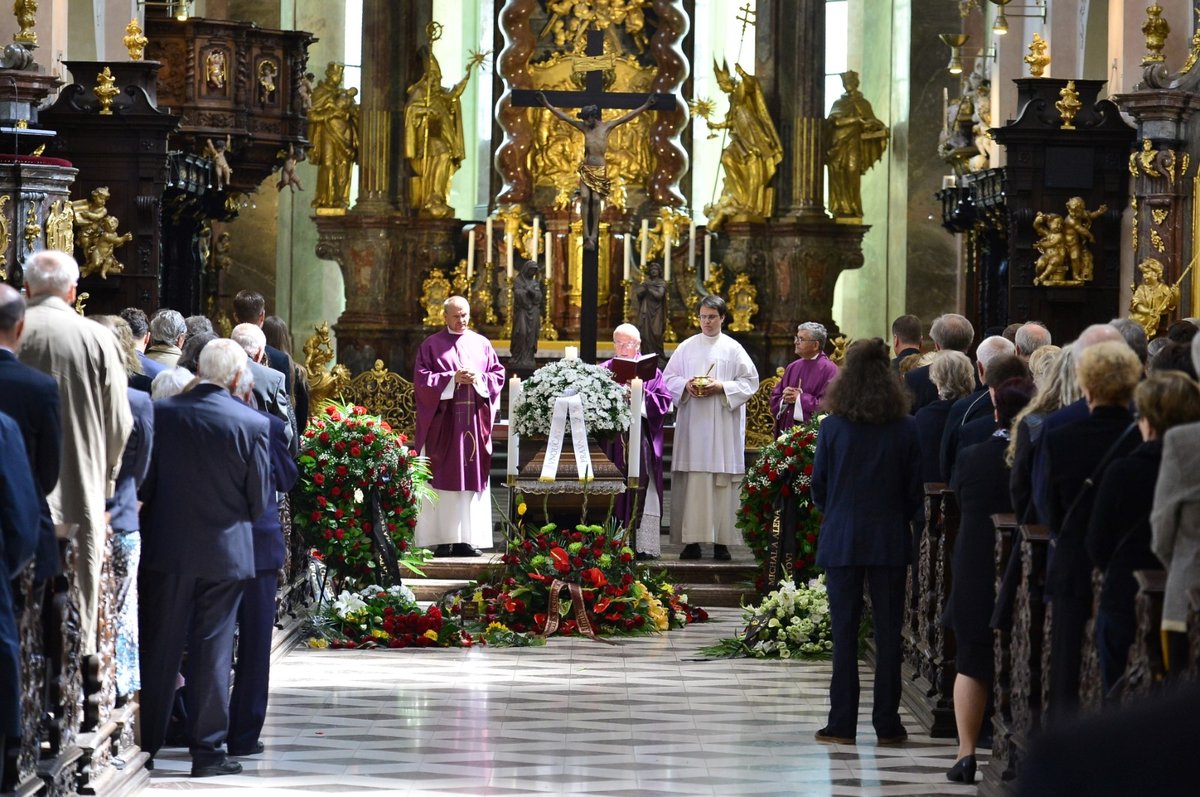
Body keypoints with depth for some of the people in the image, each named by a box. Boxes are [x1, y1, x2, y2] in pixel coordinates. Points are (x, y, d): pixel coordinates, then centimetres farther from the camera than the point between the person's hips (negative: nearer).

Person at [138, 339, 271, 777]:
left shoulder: (162, 412, -6)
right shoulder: (253, 424, -11)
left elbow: (144, 482, -1)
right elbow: (259, 501, -4)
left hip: (166, 548, 1)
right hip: (225, 551, -1)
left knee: (159, 648, 10)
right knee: (212, 650, 5)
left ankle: (145, 744, 14)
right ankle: (207, 749, 7)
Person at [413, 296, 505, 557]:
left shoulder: (482, 344, 13)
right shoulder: (432, 345, 4)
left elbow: (498, 375, 10)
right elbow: (422, 379, -4)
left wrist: (479, 379, -10)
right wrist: (453, 378, -14)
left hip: (474, 421, 3)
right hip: (443, 422, -3)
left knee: (472, 478, 1)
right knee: (442, 479, -5)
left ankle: (467, 539, 3)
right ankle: (442, 540, -5)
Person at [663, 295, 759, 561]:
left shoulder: (733, 349, 5)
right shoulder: (687, 347, 11)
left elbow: (750, 381, 2)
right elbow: (668, 378, 12)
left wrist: (722, 387, -11)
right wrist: (686, 386, -8)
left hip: (723, 426, -2)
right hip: (692, 423, 2)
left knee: (723, 483, -4)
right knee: (692, 482, -4)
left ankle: (722, 541, -2)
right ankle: (692, 540, -3)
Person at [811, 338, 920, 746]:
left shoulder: (833, 427, -6)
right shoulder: (906, 429, -4)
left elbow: (818, 485, -1)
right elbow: (915, 488, -1)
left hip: (841, 540, -1)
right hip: (890, 542, 1)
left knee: (844, 631, 4)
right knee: (888, 631, 6)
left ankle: (842, 723, 4)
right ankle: (887, 723, 7)